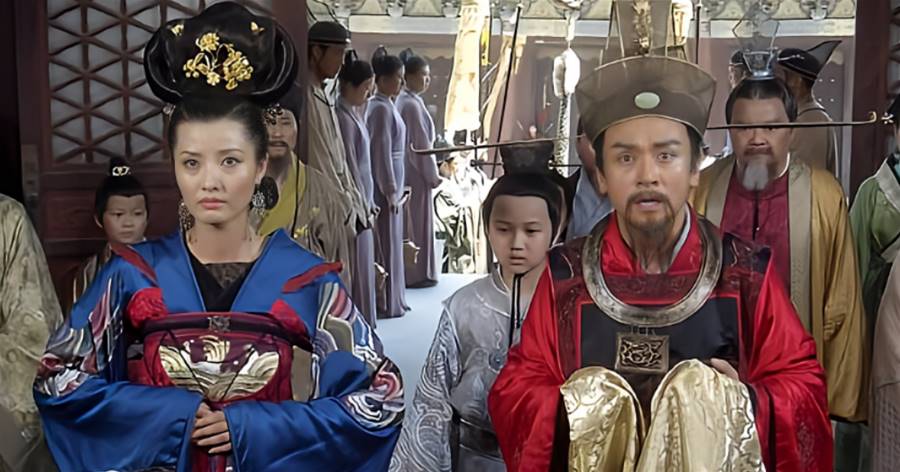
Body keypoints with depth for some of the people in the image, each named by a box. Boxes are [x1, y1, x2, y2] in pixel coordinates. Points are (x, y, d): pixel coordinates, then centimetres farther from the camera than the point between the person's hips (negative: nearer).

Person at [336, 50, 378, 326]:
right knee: (357, 267, -1)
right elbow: (349, 163, -18)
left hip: (361, 197, 9)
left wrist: (367, 200, 14)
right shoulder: (344, 117, -18)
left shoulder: (353, 113, 10)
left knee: (363, 267, 15)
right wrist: (363, 203, -15)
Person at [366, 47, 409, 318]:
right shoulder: (381, 108, -16)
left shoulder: (386, 105, 12)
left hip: (391, 184, 9)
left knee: (390, 243, 14)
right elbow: (381, 153, -19)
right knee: (386, 244, -1)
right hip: (385, 186, -9)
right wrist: (391, 191, -18)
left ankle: (392, 300, 23)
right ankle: (387, 304, 7)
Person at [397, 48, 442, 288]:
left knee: (411, 222, 14)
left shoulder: (403, 100, 10)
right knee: (418, 221, 0)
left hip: (409, 169, 9)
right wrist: (433, 174, -10)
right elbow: (422, 143, -17)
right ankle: (417, 273, 8)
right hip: (417, 172, -9)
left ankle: (413, 272, 23)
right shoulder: (412, 104, -18)